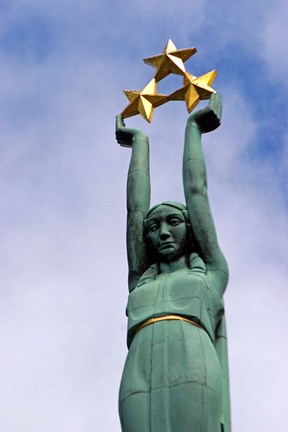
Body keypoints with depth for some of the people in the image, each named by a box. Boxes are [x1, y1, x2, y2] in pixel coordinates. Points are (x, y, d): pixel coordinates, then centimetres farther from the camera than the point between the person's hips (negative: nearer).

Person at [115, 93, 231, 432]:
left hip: (193, 378, -2)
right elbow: (136, 206, 37)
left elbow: (196, 191, 33)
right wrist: (139, 142, 47)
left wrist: (194, 128, 44)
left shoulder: (211, 272, 29)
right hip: (139, 388, 2)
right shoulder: (141, 281, 35)